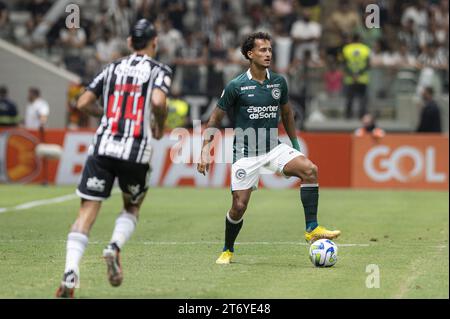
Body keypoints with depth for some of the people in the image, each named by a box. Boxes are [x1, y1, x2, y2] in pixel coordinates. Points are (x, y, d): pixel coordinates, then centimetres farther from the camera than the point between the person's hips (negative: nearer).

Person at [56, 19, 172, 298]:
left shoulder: (113, 68, 15)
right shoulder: (160, 71, 4)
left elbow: (83, 103, 12)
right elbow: (158, 101, -16)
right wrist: (160, 127, 3)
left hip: (103, 147, 2)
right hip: (137, 153, -2)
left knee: (88, 211, -2)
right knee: (132, 207, 22)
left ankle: (71, 274, -20)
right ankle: (115, 247, -6)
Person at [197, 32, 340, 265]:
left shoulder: (279, 82, 2)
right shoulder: (236, 86, -10)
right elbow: (215, 119, -2)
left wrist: (296, 145, 19)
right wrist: (205, 151, -9)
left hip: (274, 148, 3)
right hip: (245, 153, -3)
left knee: (309, 169, -22)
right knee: (239, 205, -7)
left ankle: (312, 229, -17)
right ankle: (227, 250, 20)